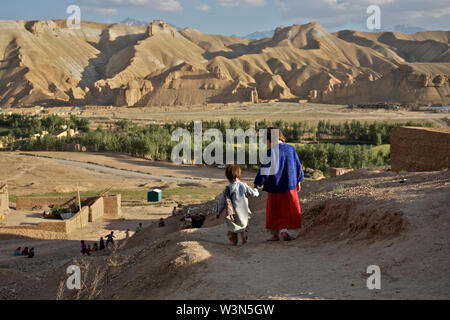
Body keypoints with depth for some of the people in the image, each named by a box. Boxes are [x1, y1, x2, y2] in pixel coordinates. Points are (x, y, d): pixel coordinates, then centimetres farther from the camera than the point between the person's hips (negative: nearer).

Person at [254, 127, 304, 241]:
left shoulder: (270, 153, -15)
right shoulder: (291, 149, -2)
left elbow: (264, 170, -14)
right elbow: (298, 167, 7)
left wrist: (257, 183, -2)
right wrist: (298, 181, 19)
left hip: (274, 186, -3)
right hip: (290, 185, 3)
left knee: (274, 211, 12)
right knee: (291, 210, 13)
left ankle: (275, 234, 14)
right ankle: (289, 232, 0)